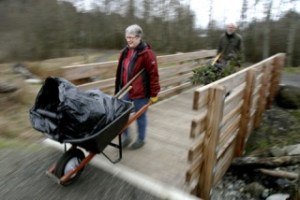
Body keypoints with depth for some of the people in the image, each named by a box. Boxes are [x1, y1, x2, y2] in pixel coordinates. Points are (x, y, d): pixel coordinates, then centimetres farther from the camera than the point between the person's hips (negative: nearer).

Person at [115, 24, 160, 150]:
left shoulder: (147, 53, -14)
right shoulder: (125, 52, 8)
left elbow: (153, 74, -14)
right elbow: (120, 72, 14)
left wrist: (154, 93, -13)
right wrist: (118, 88, 16)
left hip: (140, 92, -6)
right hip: (126, 90, 7)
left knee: (140, 116, 10)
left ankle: (141, 139, 30)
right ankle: (125, 137, 31)